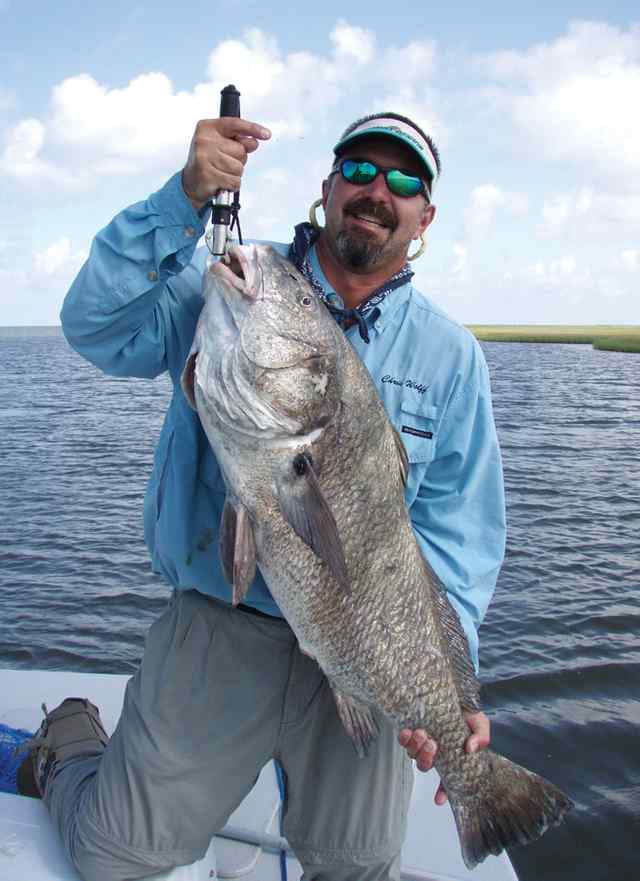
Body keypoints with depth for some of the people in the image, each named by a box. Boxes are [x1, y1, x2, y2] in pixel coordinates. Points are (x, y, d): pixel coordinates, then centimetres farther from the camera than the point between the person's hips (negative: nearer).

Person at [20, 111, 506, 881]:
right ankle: (69, 749, 39)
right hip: (219, 629, -1)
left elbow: (459, 527, -2)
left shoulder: (450, 354, 3)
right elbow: (99, 327, -13)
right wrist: (184, 199, -24)